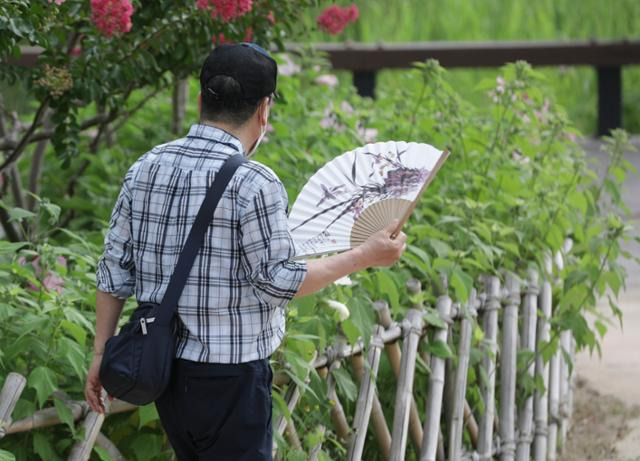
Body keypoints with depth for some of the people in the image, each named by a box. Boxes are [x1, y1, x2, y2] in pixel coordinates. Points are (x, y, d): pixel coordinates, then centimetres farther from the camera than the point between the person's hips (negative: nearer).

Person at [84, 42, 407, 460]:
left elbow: (115, 269, 6)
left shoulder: (147, 168, 3)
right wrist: (365, 257, -5)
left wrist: (102, 352, 14)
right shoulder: (254, 184, -18)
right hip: (229, 375, -7)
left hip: (163, 365, 7)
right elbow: (279, 281, -14)